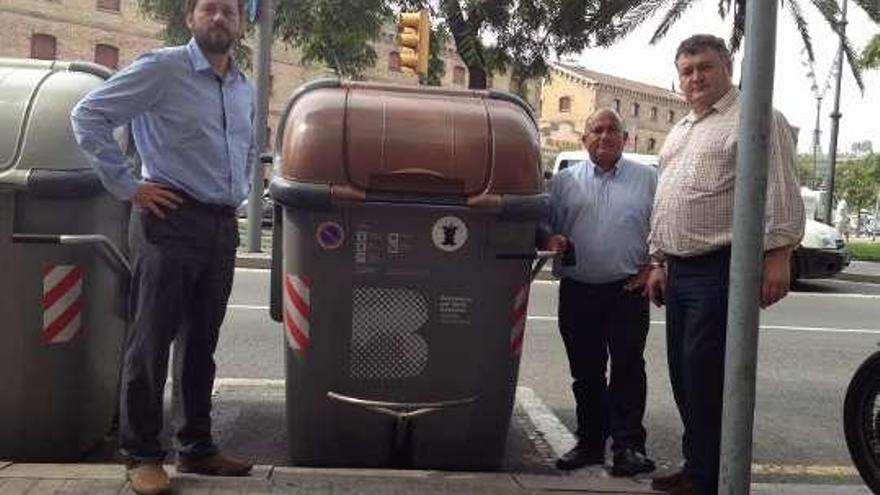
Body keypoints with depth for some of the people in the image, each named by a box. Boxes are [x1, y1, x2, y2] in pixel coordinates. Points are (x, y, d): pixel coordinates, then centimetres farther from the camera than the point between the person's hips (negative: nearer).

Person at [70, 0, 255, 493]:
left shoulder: (245, 88, 16)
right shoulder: (161, 69, -5)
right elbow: (88, 115, -8)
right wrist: (128, 185, -11)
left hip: (223, 226, 7)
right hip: (171, 219, -6)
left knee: (201, 343, 12)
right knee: (152, 340, -1)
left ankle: (197, 447, 23)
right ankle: (143, 455, 10)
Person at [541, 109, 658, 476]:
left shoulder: (648, 179, 8)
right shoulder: (564, 181, 12)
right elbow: (544, 224, 11)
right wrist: (550, 239, -10)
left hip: (628, 290, -2)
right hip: (577, 291, 2)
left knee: (628, 369, -3)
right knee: (585, 372, 9)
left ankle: (628, 445, 5)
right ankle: (590, 442, 20)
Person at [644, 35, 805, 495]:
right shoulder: (679, 132, 22)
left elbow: (780, 192, -12)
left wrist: (778, 255, -20)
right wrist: (658, 261, 20)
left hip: (722, 268, -8)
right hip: (679, 270, 9)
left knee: (705, 372, -8)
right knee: (684, 372, 12)